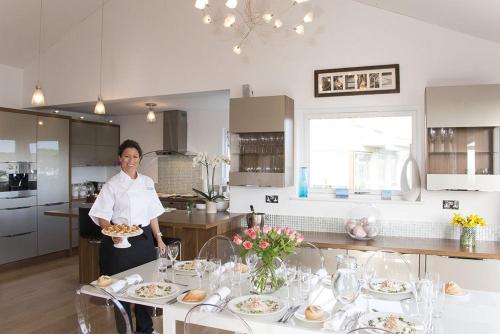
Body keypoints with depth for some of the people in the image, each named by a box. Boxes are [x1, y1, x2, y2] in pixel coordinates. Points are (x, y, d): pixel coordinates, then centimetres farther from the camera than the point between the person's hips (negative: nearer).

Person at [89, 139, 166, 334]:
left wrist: (158, 238, 10)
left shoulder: (147, 182, 7)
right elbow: (103, 217, -9)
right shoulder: (112, 185, -7)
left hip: (144, 239, 5)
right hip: (121, 240, -4)